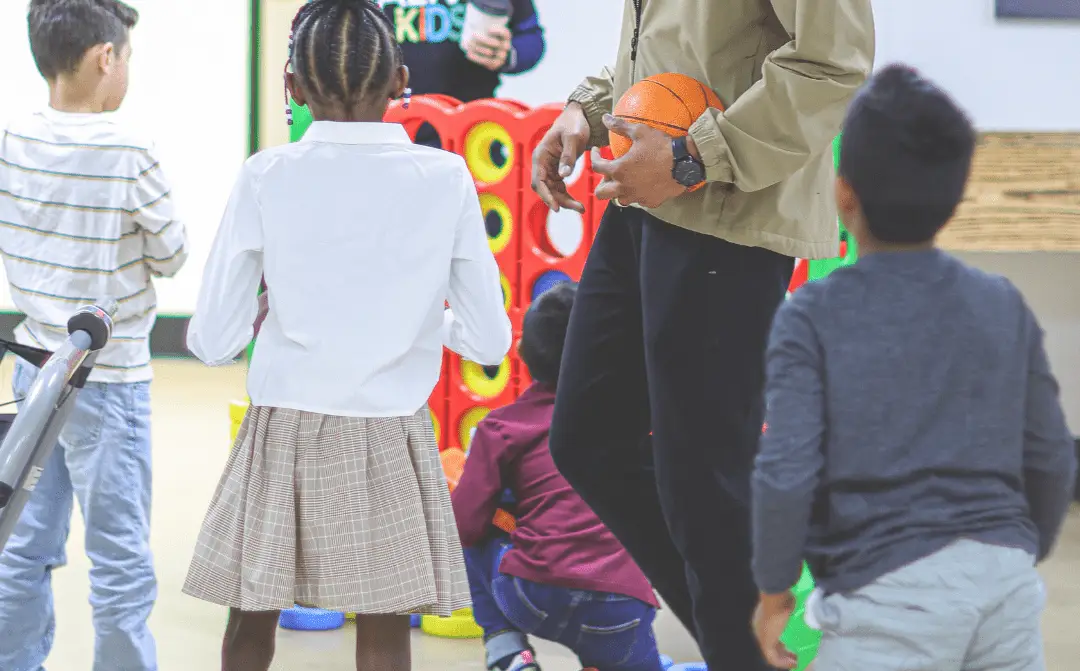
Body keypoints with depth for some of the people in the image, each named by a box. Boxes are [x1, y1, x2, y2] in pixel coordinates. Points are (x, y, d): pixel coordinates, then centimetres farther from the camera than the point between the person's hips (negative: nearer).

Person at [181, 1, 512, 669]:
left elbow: (213, 341, -4)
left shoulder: (266, 177, -6)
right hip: (391, 438, 0)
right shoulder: (445, 178, -4)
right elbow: (489, 342, 0)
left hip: (282, 436, 0)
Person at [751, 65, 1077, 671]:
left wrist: (773, 589, 3)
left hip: (892, 595, -4)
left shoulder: (815, 317, -3)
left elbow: (787, 474, -11)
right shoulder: (1003, 306, 8)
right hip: (1007, 583, 4)